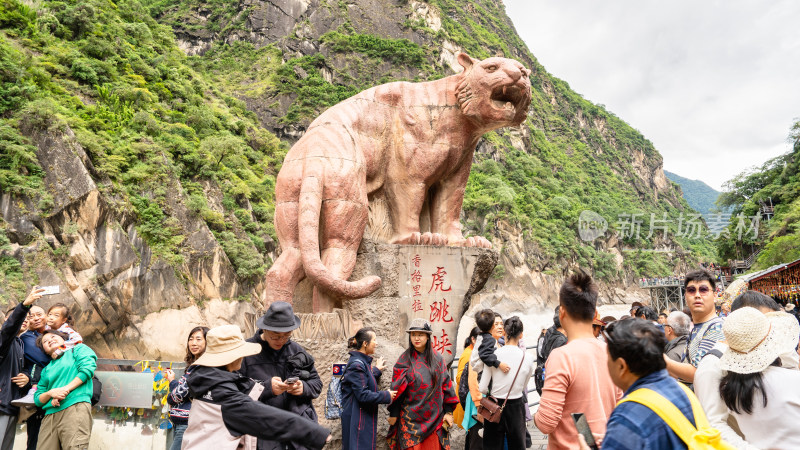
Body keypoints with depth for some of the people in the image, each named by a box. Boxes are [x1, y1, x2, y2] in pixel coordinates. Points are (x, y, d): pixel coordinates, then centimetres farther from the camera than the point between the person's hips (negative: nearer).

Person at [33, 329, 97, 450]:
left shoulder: (79, 349, 16)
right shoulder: (46, 370, 29)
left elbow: (87, 369, -3)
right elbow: (37, 399, 22)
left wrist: (66, 389, -8)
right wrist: (51, 393, -1)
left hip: (75, 407, -6)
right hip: (50, 414, 6)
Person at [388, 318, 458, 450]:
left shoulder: (437, 359, 4)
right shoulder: (404, 360, -3)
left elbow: (446, 385, 5)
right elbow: (397, 389, -2)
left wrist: (448, 411, 2)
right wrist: (393, 414, -2)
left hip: (434, 417, 2)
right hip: (411, 418, -2)